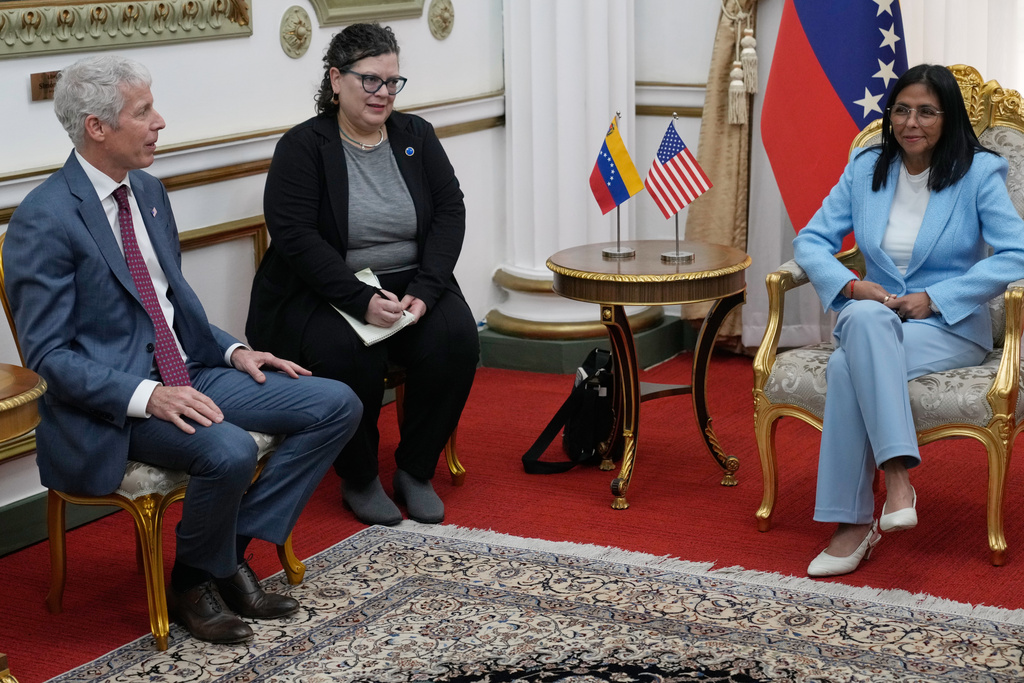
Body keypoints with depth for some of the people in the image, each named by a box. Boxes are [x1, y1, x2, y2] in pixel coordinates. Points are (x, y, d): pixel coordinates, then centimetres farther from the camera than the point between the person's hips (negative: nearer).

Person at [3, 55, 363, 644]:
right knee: (230, 451, -35)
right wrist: (146, 396, -27)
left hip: (190, 373, 9)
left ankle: (233, 553, 1)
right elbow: (48, 353, -17)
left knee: (338, 406, -4)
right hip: (113, 399, -8)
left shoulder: (148, 190, 11)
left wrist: (232, 349, 4)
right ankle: (194, 581, -4)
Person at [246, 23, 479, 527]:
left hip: (411, 289, 4)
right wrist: (362, 301, -25)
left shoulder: (416, 136, 8)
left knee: (456, 339, -25)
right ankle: (359, 480, -8)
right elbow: (295, 235, -15)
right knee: (348, 354, -33)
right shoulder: (303, 146, -5)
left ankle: (416, 471, -5)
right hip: (322, 293, -4)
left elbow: (450, 212, 1)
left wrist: (424, 290, -15)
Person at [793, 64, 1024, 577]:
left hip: (951, 328, -4)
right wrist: (852, 286, -13)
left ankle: (856, 523, -30)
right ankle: (896, 476, -39)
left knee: (848, 366, -32)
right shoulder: (865, 170, 9)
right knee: (866, 317, -35)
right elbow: (811, 241, 6)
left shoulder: (979, 173, -3)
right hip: (873, 321, 4)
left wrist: (934, 298, -18)